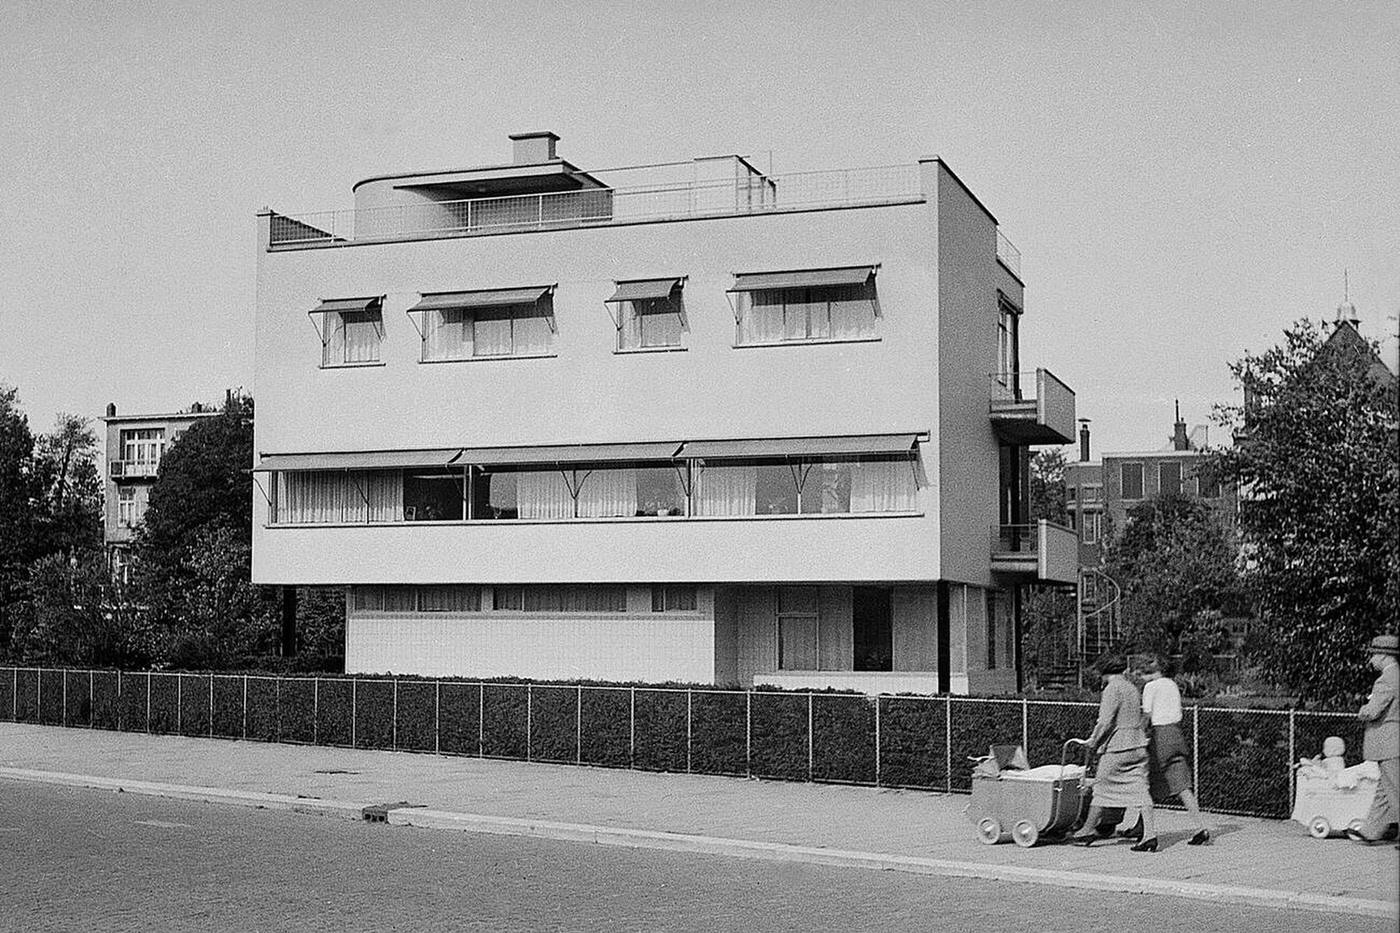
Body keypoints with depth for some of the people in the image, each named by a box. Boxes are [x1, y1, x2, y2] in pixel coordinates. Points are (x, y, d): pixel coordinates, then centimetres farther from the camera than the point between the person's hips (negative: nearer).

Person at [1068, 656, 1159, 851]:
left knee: (1101, 787, 4)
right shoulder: (1132, 688, 15)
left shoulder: (1112, 689, -10)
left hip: (1118, 747, -7)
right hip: (1138, 744, 7)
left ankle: (1088, 830, 14)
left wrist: (1094, 740, -3)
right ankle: (1150, 834, -5)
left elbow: (1105, 721, -17)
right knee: (1140, 789, 3)